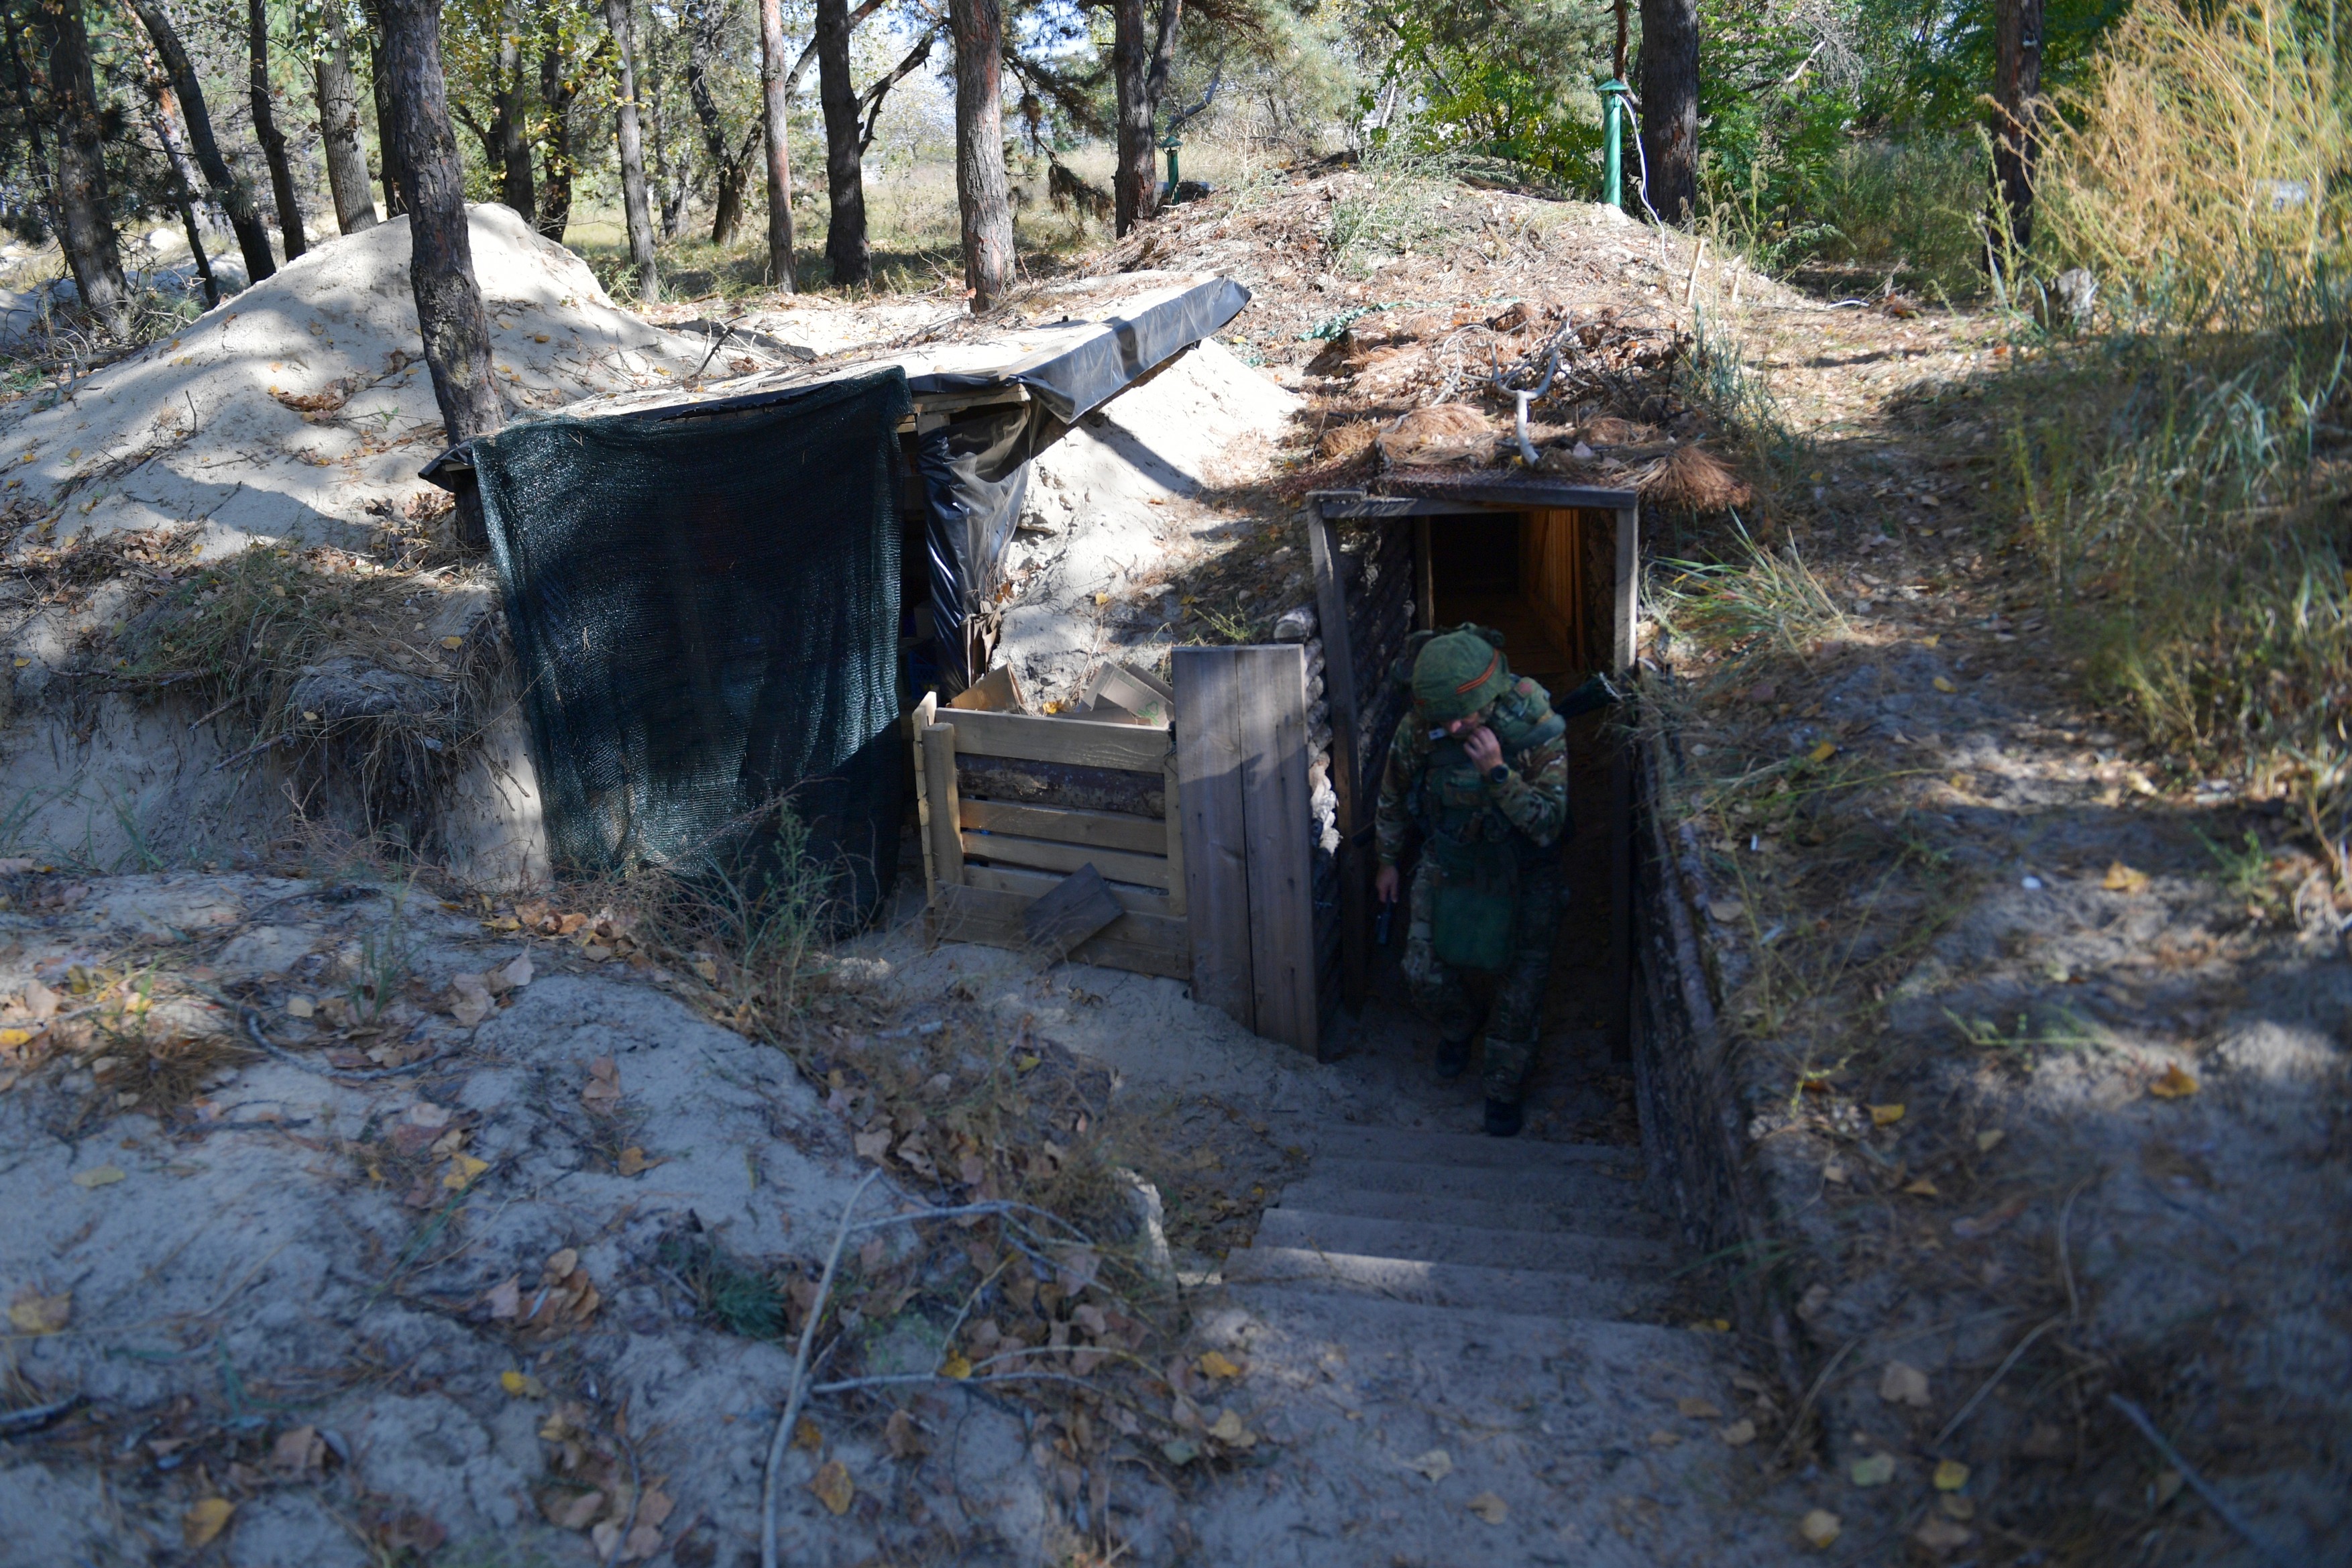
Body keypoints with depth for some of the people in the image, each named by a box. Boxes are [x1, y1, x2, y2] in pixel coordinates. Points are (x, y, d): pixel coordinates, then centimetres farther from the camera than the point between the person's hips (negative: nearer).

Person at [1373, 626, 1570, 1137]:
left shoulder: (1538, 729, -29)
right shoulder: (1418, 728, -20)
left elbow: (1548, 824, -28)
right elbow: (1393, 797, 0)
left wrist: (1498, 771, -41)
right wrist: (1388, 860, 12)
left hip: (1522, 873, -2)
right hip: (1448, 865, 2)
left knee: (1520, 987, 2)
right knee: (1424, 972, 3)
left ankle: (1505, 1087, 26)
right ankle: (1458, 1027, 39)